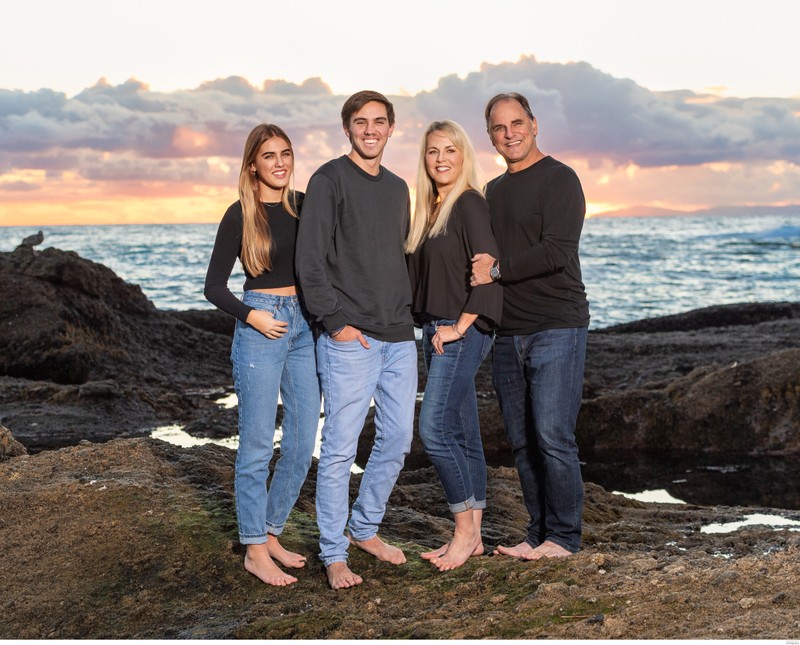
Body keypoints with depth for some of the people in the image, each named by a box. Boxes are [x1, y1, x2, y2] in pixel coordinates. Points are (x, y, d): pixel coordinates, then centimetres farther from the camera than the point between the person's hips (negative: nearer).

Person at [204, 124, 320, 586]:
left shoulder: (306, 207, 8)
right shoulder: (241, 215, -4)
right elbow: (214, 286, -2)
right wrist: (252, 315, -15)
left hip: (306, 324, 5)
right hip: (260, 329, -5)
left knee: (303, 444, 7)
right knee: (258, 444, -1)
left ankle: (271, 534, 23)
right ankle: (255, 551, 10)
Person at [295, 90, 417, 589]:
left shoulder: (398, 188, 17)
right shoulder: (330, 180, -4)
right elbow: (311, 261, -10)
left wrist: (407, 313, 13)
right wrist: (337, 321, -14)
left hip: (399, 337, 7)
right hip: (350, 338, -7)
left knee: (398, 439, 11)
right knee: (340, 447, -3)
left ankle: (365, 528, 29)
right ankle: (334, 554, 8)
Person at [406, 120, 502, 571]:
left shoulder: (470, 204, -10)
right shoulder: (430, 208, 16)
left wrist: (460, 326, -17)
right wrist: (431, 327, 10)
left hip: (463, 332, -9)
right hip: (436, 331, 9)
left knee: (435, 427, -12)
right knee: (462, 434, 10)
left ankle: (466, 529, 0)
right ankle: (473, 536, 16)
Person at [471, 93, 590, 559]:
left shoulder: (559, 179, -4)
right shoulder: (494, 191, 19)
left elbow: (558, 250, -16)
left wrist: (498, 269, -11)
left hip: (556, 328, -7)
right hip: (508, 332, 7)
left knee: (553, 437, -8)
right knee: (523, 441, 8)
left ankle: (564, 536, 4)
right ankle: (539, 532, 18)